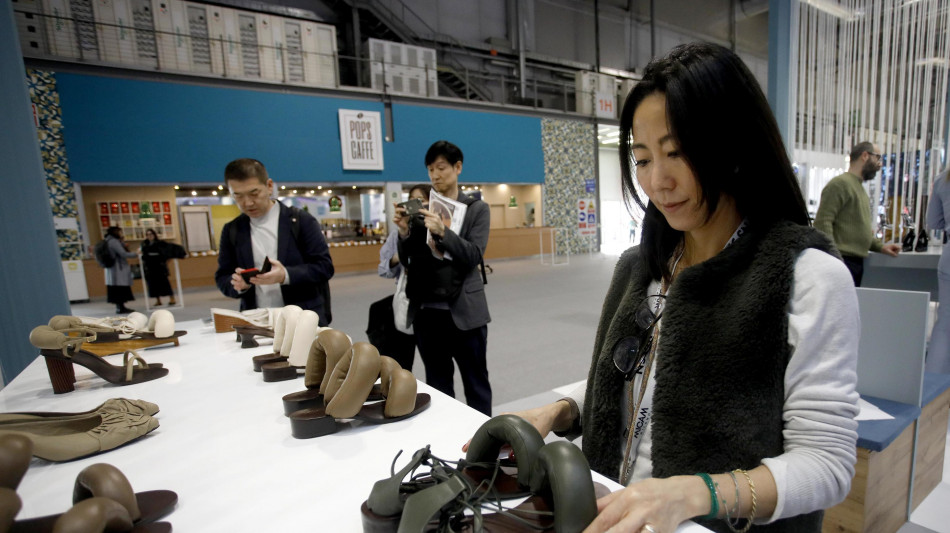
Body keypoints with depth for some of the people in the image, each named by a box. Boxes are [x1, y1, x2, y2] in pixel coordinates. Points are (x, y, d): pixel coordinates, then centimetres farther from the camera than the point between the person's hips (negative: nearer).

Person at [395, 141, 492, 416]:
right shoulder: (422, 208, 8)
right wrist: (404, 232, -13)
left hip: (464, 310, -3)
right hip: (426, 310, 3)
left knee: (476, 384, 11)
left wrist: (442, 231, -24)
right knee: (437, 385, 16)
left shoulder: (477, 209, 1)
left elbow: (474, 255, -11)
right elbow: (406, 261, 5)